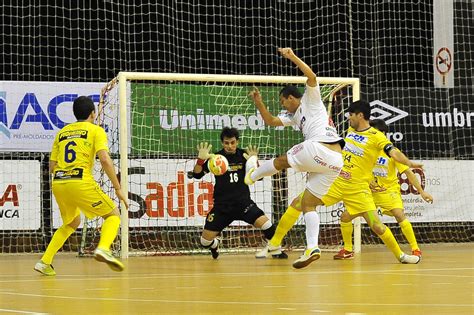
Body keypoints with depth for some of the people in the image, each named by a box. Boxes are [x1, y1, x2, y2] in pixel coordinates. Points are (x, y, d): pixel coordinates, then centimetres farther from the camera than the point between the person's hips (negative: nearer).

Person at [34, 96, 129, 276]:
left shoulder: (62, 132, 21)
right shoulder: (96, 130, 6)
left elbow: (52, 166, 20)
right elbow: (105, 160, -8)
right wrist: (118, 189, -5)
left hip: (58, 183, 6)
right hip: (81, 183, -6)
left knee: (72, 223, 28)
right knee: (113, 214, 8)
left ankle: (44, 262, 19)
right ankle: (103, 248, -21)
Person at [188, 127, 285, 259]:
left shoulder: (244, 155, -1)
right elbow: (196, 175, -2)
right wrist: (201, 159, -20)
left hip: (243, 202, 0)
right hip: (222, 206, 0)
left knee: (265, 224, -23)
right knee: (205, 241, -3)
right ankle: (215, 245, 35)